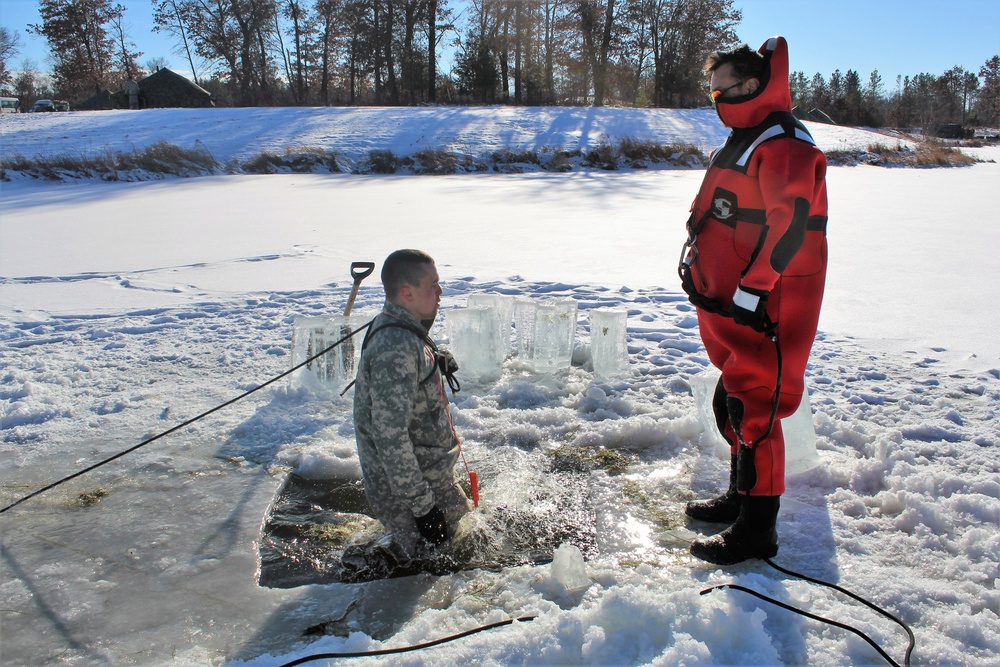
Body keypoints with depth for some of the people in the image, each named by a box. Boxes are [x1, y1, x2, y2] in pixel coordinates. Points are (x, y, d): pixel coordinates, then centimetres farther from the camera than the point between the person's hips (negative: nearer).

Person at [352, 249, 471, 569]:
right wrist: (422, 505, -26)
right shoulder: (397, 348, -30)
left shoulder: (398, 327, 2)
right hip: (408, 483, -10)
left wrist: (434, 359, 7)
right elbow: (391, 437, -30)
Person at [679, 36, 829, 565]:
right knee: (732, 403, 19)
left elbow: (792, 224, -24)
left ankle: (756, 531, 7)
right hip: (731, 308, 10)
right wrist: (698, 265, 19)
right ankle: (741, 498, 35)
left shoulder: (782, 145, -16)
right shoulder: (741, 141, 17)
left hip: (762, 312, -10)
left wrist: (750, 288, -23)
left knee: (753, 411, -4)